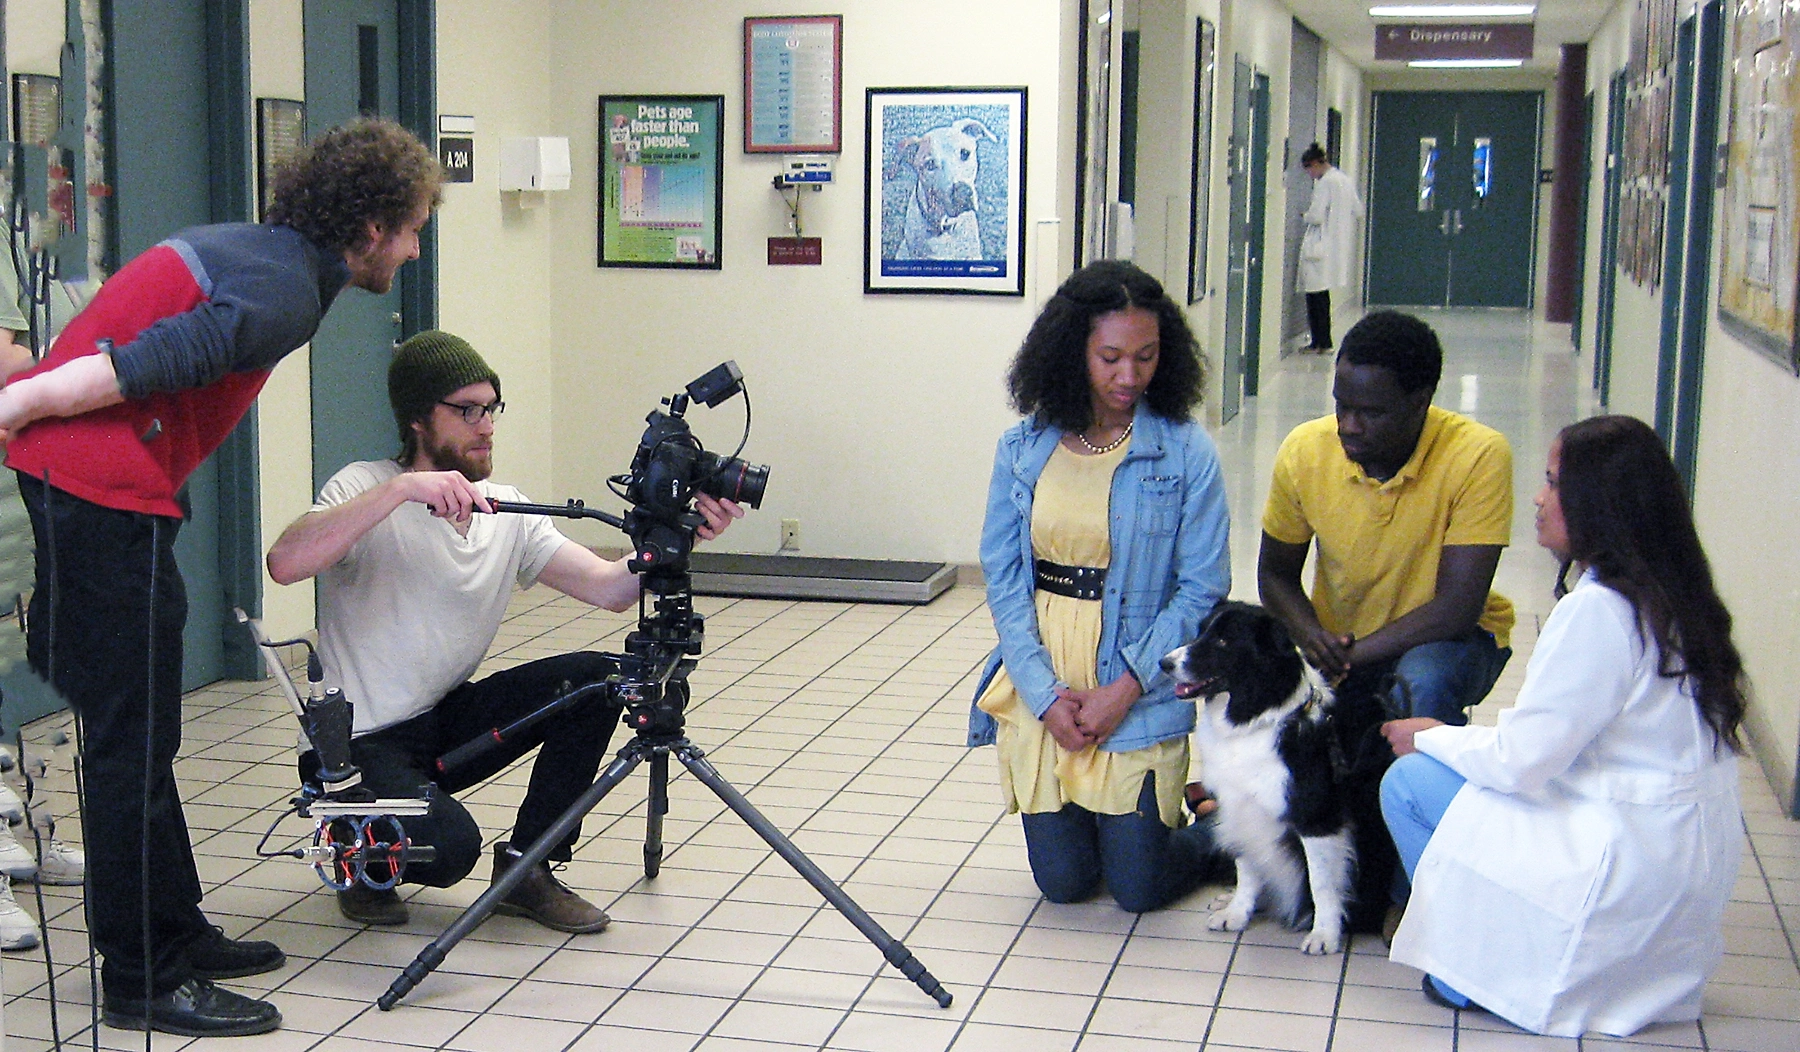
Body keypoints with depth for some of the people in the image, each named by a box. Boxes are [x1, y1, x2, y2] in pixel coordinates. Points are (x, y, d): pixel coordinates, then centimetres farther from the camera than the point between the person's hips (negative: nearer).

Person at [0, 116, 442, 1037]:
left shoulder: (251, 248, 17)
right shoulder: (285, 295, -15)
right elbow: (128, 373, -20)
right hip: (103, 489, -10)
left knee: (134, 727, 17)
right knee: (133, 736, -2)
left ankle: (174, 933, 29)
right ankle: (144, 979, 7)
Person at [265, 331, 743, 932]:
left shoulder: (507, 512, 3)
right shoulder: (366, 488, -14)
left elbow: (608, 588, -7)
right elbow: (285, 563, -34)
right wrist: (401, 488, -39)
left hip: (445, 723, 6)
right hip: (358, 745, -6)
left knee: (597, 679, -12)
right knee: (446, 846, -31)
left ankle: (525, 866, 2)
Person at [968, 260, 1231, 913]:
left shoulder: (1186, 453, -7)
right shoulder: (1023, 449, 1)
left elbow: (1202, 587, -7)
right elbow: (1002, 575, 1)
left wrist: (1125, 689, -15)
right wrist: (1046, 693, -10)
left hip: (1140, 693, -3)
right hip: (1041, 685, 3)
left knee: (1138, 888, -1)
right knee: (1063, 881, 5)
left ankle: (1223, 830, 31)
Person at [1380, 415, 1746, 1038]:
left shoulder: (1596, 611, -21)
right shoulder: (1670, 597, 7)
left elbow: (1521, 762, -17)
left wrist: (1430, 738, 1)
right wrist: (1454, 739, 12)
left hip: (1631, 872, -9)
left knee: (1410, 782, -2)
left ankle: (1473, 977, 7)